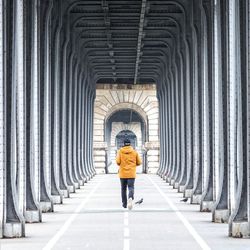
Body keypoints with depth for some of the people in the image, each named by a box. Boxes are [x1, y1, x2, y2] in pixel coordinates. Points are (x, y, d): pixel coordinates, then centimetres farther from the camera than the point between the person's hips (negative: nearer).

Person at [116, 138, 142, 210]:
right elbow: (139, 162, 3)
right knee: (131, 188, -5)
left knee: (123, 188, 15)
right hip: (131, 174, -1)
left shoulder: (120, 151, -1)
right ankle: (130, 198, -35)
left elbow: (118, 161, -11)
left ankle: (124, 204, 21)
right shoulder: (134, 152, 2)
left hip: (123, 173, 1)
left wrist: (120, 165, 11)